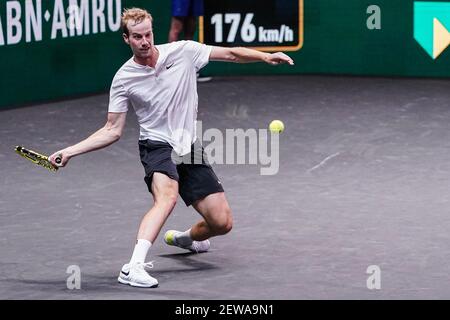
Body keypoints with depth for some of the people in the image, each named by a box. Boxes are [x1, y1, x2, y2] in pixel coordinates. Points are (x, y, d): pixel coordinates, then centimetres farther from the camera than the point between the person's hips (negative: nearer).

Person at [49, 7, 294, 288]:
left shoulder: (183, 51, -4)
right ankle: (133, 268, -47)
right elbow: (113, 130, -1)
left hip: (190, 149, 3)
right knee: (167, 196, -36)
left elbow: (231, 54, 3)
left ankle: (185, 238, 35)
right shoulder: (123, 79, -5)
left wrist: (266, 56, -12)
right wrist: (70, 151, -9)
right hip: (157, 146, -3)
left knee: (222, 223, 0)